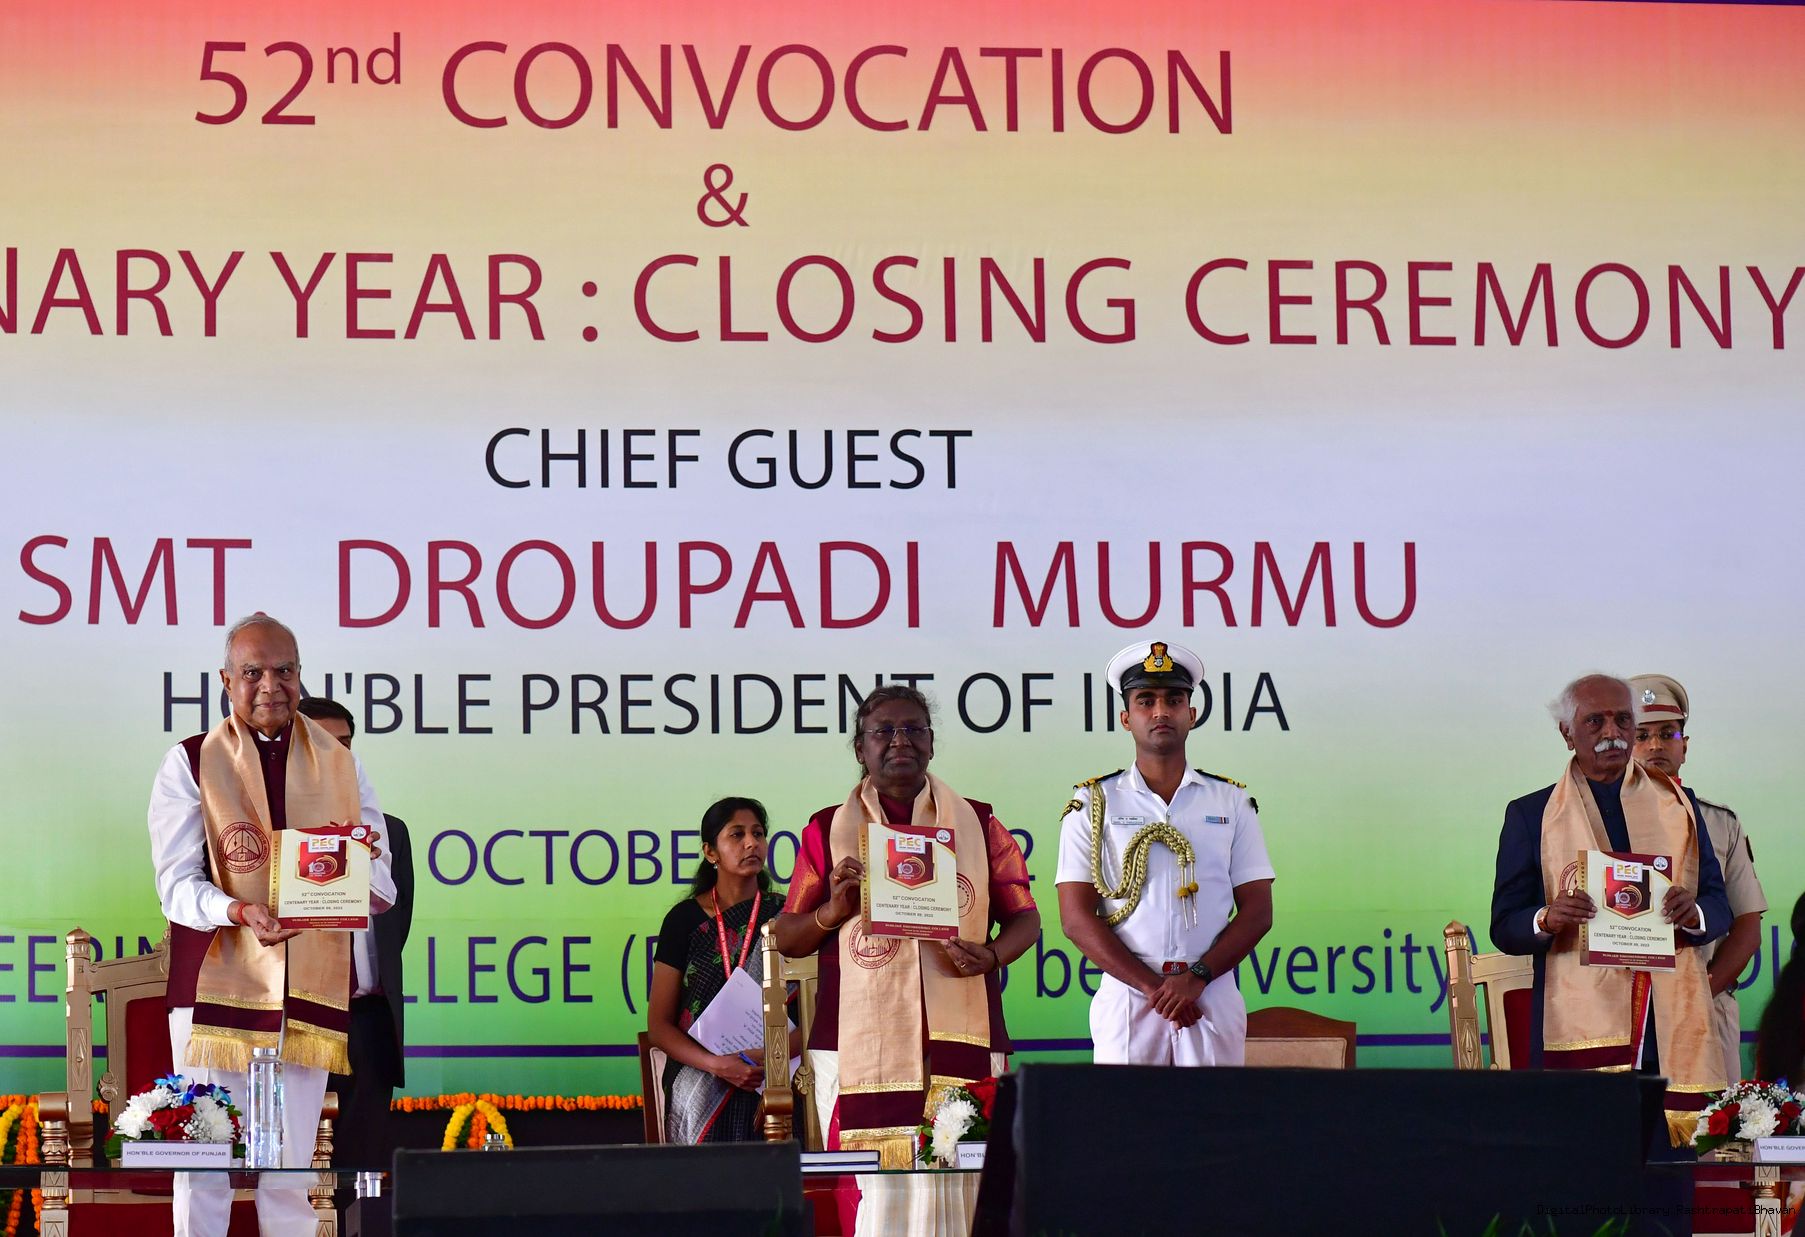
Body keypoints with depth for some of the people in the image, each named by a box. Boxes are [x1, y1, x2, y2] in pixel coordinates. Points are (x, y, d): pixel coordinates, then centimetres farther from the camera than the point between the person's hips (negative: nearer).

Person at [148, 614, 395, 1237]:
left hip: (310, 995, 3)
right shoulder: (189, 764, 3)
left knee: (292, 1168, 5)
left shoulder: (340, 765, 14)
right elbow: (177, 883, -7)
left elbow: (380, 885, 8)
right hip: (216, 989, -3)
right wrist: (241, 913, -26)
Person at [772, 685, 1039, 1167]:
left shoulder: (978, 824, 16)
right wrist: (835, 910, -8)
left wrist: (991, 956, -5)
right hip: (858, 1046, -1)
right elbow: (786, 938, 13)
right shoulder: (828, 830, 12)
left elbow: (1023, 916, 16)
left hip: (960, 1042, 1)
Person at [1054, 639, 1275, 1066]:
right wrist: (1152, 986, -10)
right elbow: (1076, 917, 0)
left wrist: (1196, 977, -9)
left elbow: (1257, 911, 7)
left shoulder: (1232, 802, 12)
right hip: (1126, 996, -1)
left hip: (1212, 996, 1)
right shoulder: (1094, 803, 7)